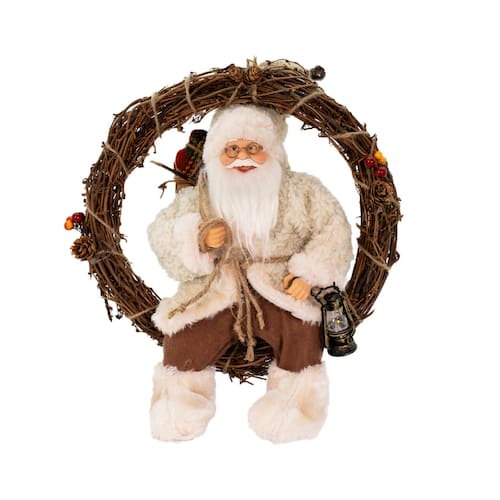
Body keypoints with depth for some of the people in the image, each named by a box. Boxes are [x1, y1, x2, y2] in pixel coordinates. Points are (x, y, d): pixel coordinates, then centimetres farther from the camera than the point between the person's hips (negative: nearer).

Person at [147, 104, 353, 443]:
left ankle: (295, 401, -4)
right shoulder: (198, 198, 7)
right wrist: (198, 241, -17)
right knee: (181, 340, -20)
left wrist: (308, 273, -18)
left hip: (278, 292, -1)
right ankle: (182, 401, 12)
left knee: (304, 329, -30)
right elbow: (161, 236, 4)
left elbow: (333, 229, -3)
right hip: (216, 297, 2)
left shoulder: (301, 190, 3)